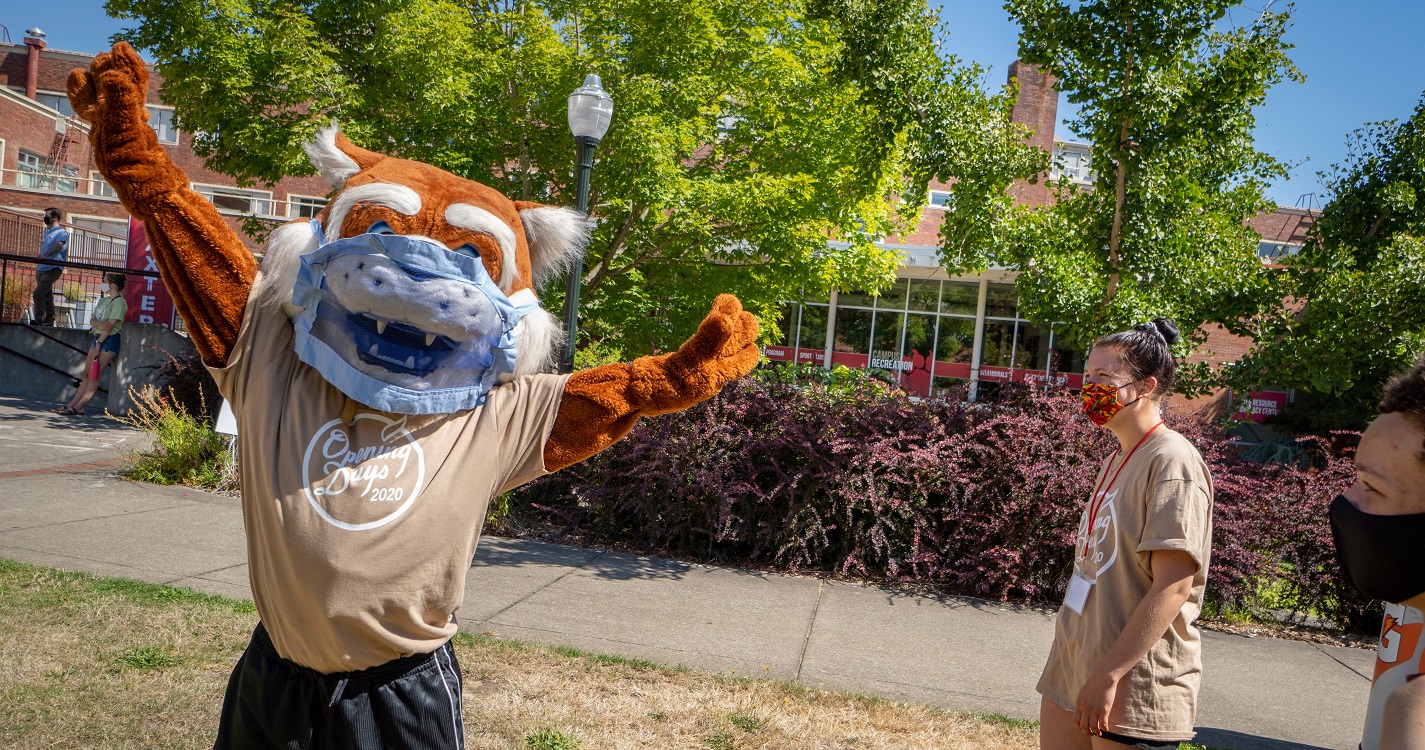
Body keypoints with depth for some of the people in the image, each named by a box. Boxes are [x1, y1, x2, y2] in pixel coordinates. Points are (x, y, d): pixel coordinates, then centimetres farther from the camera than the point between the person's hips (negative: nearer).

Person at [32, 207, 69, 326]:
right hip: (43, 268, 9)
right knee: (47, 296, 10)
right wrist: (37, 268, 22)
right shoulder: (46, 232, 21)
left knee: (38, 293, -19)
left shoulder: (61, 232, -6)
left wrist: (45, 255, -37)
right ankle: (49, 322, 13)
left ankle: (39, 320, -19)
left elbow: (58, 245, -25)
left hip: (53, 268, -9)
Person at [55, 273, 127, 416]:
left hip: (109, 340, -9)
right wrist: (100, 323, -14)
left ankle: (78, 407, -10)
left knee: (94, 376, -9)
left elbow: (111, 325, -16)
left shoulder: (119, 302, -9)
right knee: (86, 375, 8)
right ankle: (72, 404, 9)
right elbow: (92, 320, 9)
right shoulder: (103, 300, 18)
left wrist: (98, 343, -16)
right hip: (98, 337, 9)